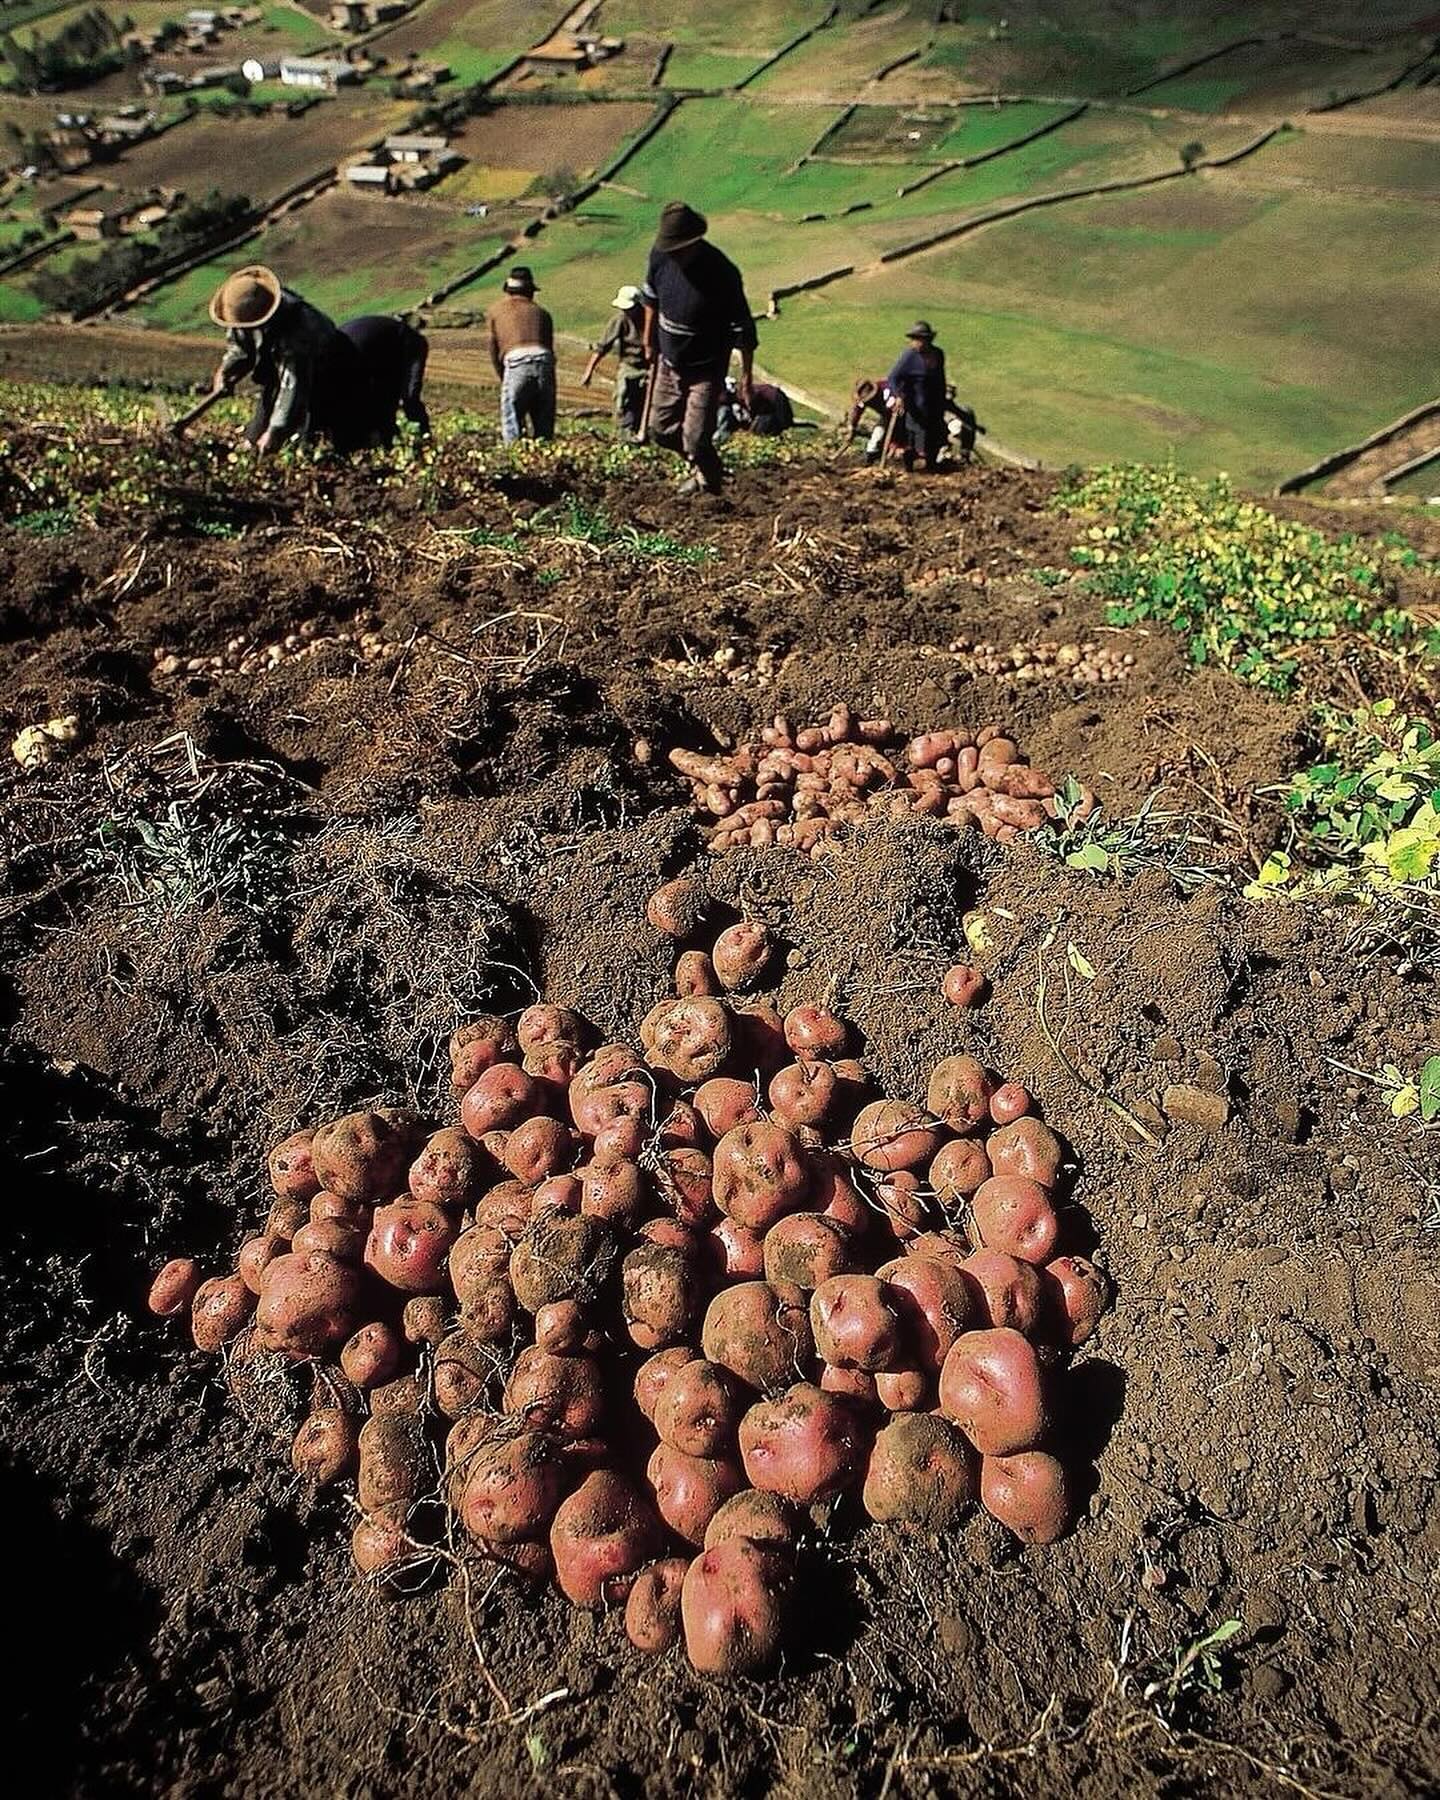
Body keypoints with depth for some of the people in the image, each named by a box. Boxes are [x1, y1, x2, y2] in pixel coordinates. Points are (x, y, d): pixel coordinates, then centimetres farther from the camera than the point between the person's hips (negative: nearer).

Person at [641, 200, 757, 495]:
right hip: (669, 363, 6)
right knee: (661, 429, 14)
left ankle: (708, 484, 19)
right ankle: (704, 466, 39)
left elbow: (743, 331, -19)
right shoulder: (660, 255, -10)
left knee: (695, 439, -10)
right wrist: (650, 335, 21)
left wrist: (746, 379, -19)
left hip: (706, 369, -6)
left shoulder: (722, 273, -25)